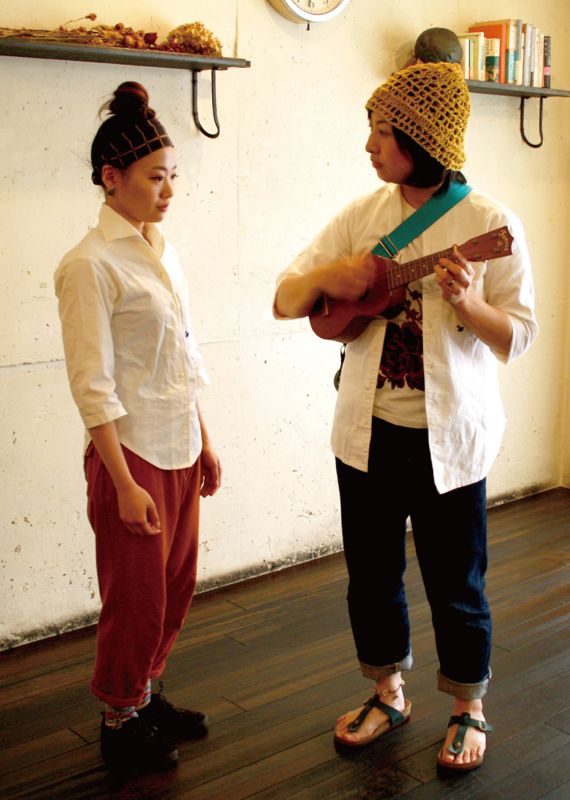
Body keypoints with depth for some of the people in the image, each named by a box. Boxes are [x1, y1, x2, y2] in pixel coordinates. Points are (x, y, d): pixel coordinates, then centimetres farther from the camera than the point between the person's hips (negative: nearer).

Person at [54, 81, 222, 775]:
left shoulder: (162, 253, 9)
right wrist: (124, 484, -18)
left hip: (180, 449, 7)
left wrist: (204, 443, 14)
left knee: (174, 588, 17)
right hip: (132, 454, -7)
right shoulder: (90, 265, -15)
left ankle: (146, 696, 39)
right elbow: (93, 387, -18)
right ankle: (119, 723, 29)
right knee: (136, 598, 8)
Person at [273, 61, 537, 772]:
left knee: (455, 585, 9)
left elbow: (518, 336, -7)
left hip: (448, 437, -4)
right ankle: (388, 694, 39)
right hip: (368, 430, 4)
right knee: (371, 574, 15)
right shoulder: (361, 216, 2)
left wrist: (467, 302, -27)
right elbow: (284, 301, 3)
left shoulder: (490, 223, -9)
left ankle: (468, 710, 33)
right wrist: (327, 276, -19)